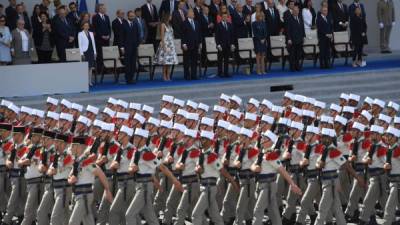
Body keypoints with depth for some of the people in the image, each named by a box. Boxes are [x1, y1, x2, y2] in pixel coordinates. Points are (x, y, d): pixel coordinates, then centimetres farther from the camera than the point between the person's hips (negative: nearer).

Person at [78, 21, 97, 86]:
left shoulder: (91, 33, 12)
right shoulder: (80, 34, -2)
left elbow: (93, 43, 14)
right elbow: (80, 44, -6)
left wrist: (95, 52, 8)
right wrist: (82, 53, -13)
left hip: (91, 52, 5)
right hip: (85, 52, -5)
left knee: (91, 67, 4)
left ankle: (90, 81, 7)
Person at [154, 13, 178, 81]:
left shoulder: (169, 25, 15)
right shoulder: (163, 25, -7)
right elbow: (162, 36, -11)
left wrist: (172, 45, 14)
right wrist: (163, 46, -17)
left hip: (171, 44, 7)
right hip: (165, 44, -7)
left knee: (169, 61, 5)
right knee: (165, 61, -7)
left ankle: (168, 76, 7)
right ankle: (164, 76, -4)